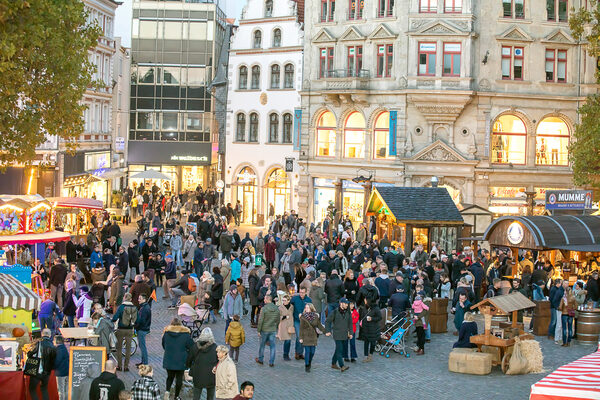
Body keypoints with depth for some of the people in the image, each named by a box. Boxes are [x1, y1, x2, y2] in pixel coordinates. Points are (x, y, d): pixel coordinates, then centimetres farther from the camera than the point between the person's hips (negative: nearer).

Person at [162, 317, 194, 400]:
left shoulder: (166, 333, -3)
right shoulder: (185, 334, -9)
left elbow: (163, 345, 10)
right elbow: (191, 347, -4)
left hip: (168, 360, 2)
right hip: (181, 360, -2)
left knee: (170, 376, 19)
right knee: (179, 378, 11)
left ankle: (167, 390, -5)